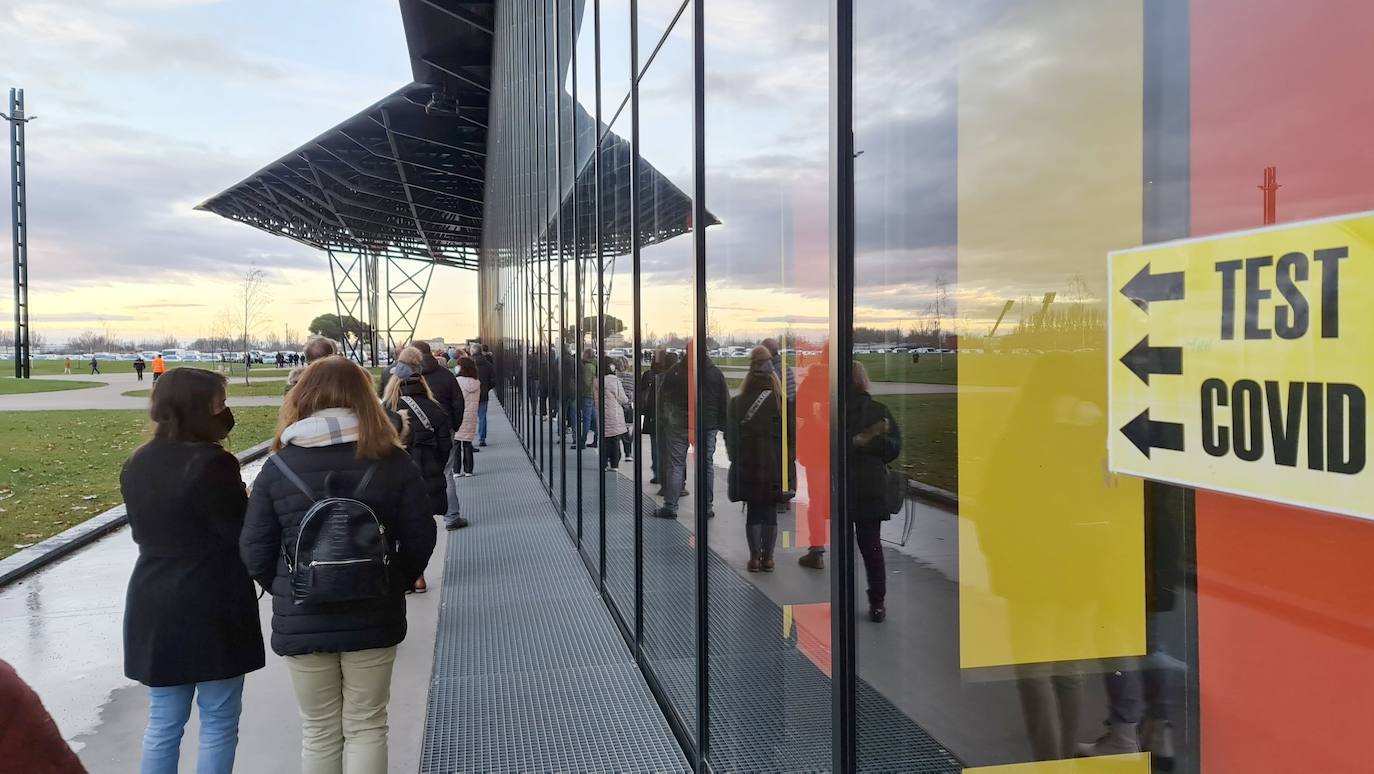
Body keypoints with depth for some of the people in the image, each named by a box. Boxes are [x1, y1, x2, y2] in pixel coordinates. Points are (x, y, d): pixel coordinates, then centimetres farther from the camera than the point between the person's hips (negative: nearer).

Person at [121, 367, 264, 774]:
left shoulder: (137, 465, 5)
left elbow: (143, 532, 15)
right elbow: (245, 535, -15)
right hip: (213, 607, -7)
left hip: (153, 605, 7)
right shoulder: (212, 463, -19)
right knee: (218, 722, 8)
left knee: (163, 722, 17)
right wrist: (247, 500, 3)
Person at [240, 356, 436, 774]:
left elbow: (255, 551, -3)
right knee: (366, 727, 13)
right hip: (373, 617, 0)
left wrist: (289, 594, 13)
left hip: (300, 623, 0)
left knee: (318, 731, 16)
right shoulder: (392, 461, -6)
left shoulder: (278, 465, -5)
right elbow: (420, 539, -3)